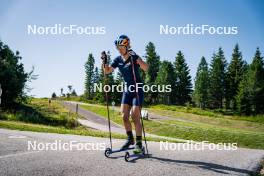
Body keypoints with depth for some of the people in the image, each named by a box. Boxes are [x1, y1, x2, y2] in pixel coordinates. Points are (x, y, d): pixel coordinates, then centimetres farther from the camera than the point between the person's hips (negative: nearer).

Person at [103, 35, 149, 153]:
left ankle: (139, 144, -1)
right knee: (124, 116, 1)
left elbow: (146, 68, -30)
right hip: (127, 90, 5)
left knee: (135, 117, -10)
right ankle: (130, 139, 20)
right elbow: (107, 71, 1)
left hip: (137, 90, -5)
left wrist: (136, 58, -43)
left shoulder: (134, 57, -14)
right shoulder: (118, 60, 3)